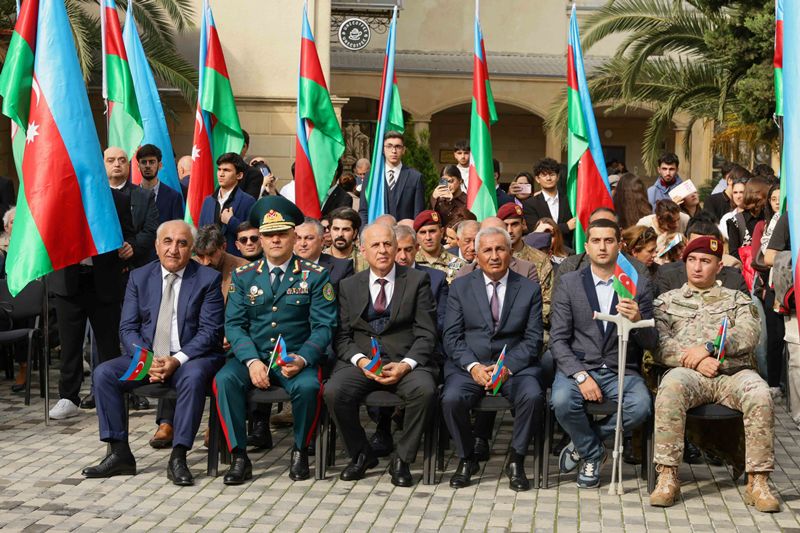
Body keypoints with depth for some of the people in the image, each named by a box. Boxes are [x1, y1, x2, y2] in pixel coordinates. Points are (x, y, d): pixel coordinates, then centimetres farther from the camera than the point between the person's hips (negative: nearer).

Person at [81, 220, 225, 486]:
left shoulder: (208, 279, -2)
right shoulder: (139, 277, 8)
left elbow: (210, 331, -8)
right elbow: (127, 328, 4)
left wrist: (177, 359, -22)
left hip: (190, 357, -4)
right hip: (146, 356, 4)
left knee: (194, 377, -36)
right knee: (103, 373, -18)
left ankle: (178, 458, -30)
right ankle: (119, 454, -13)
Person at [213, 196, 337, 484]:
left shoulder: (315, 275, 2)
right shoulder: (243, 276, 9)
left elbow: (323, 327, -4)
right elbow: (234, 323, 2)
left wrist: (301, 359, -22)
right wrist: (252, 361, -16)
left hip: (296, 358, -2)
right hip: (251, 355, 2)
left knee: (307, 386, -33)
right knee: (224, 380, -28)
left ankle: (300, 451, -6)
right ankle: (239, 457, -17)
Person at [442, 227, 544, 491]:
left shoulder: (529, 290, 7)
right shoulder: (460, 287, 8)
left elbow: (533, 339, 2)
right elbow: (452, 336, 3)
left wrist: (507, 367, -14)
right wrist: (473, 366, -14)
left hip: (515, 365, 0)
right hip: (468, 364, 0)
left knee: (533, 396, -31)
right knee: (452, 398, -30)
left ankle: (516, 461, -8)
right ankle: (466, 459, -3)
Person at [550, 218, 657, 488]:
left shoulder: (639, 284, 7)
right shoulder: (569, 283, 5)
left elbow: (651, 343, 4)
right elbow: (558, 340, 0)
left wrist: (637, 321, -20)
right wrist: (581, 376, -16)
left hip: (622, 372, 1)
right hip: (578, 367, -1)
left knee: (640, 406, -30)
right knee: (562, 401, -32)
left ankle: (582, 443, -2)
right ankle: (592, 453, 0)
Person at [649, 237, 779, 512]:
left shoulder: (737, 300, 24)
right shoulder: (667, 300, 23)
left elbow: (748, 334, 3)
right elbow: (659, 344, 6)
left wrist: (708, 348, -12)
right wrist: (693, 361, -9)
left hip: (733, 372, 1)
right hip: (688, 372, -1)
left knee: (760, 394, -33)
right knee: (670, 387, -36)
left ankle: (757, 482, -27)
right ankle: (667, 478, -34)